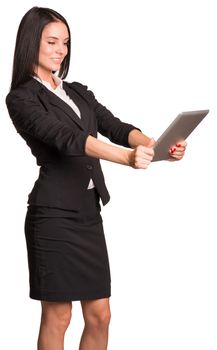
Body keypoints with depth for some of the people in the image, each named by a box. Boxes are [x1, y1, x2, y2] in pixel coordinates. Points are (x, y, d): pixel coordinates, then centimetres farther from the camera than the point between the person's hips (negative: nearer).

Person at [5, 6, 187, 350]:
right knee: (58, 316, 2)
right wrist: (127, 157, -36)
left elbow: (115, 127, 2)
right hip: (54, 213, -7)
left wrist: (155, 145, -19)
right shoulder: (21, 98, -5)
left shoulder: (79, 92, 17)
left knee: (99, 315, 8)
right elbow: (66, 138, -22)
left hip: (89, 211, 7)